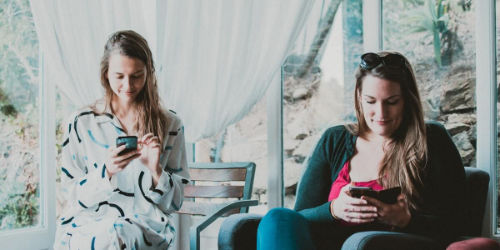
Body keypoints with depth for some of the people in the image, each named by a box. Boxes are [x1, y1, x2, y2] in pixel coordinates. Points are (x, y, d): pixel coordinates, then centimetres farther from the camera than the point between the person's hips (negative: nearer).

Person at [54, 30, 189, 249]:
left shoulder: (169, 125, 9)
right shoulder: (80, 123, 7)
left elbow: (174, 203, 9)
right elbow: (70, 196, 5)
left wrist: (156, 171, -11)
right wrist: (106, 171, -13)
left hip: (145, 225, 0)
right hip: (86, 222, 0)